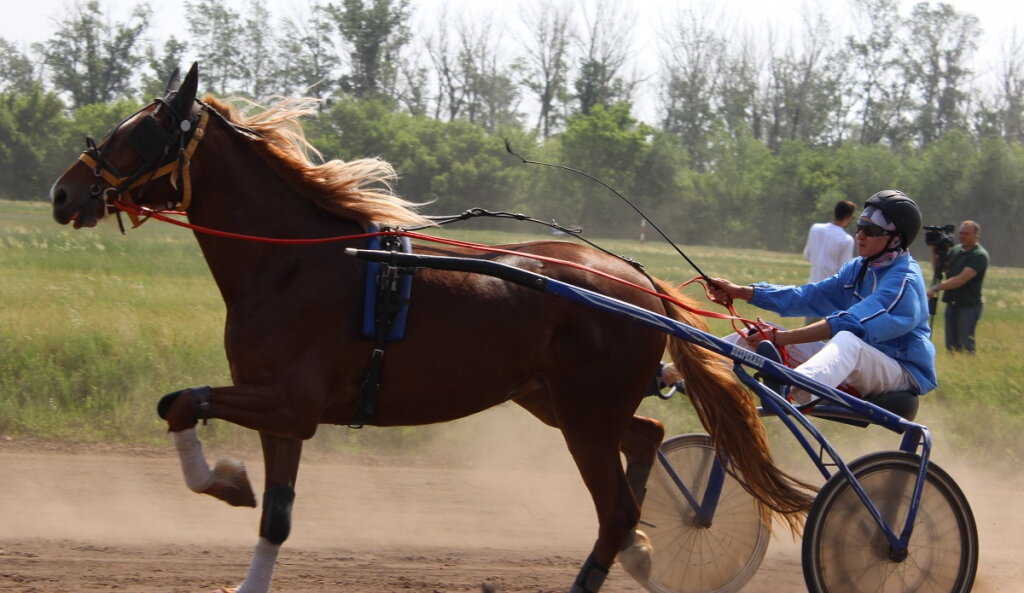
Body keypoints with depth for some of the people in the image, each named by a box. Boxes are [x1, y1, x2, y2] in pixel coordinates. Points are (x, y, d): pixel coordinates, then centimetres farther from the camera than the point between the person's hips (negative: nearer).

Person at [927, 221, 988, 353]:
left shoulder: (980, 255, -12)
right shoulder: (955, 251, 13)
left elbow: (961, 279, -21)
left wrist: (936, 288, -25)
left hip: (969, 306, -7)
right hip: (952, 303, 7)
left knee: (965, 345, -11)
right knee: (951, 345, 7)